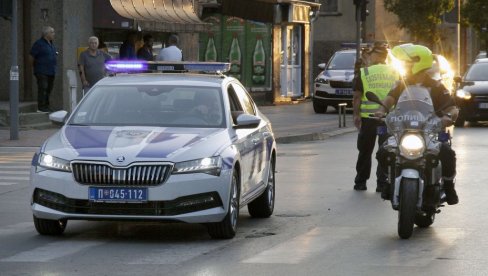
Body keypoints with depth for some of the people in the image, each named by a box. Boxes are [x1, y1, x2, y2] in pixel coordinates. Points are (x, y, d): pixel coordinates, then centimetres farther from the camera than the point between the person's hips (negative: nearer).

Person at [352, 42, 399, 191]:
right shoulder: (395, 73, 5)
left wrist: (356, 114, -1)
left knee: (365, 151, 10)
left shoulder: (363, 73, 0)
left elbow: (357, 97, -4)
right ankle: (382, 182, 4)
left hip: (368, 117, -1)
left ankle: (361, 181, 14)